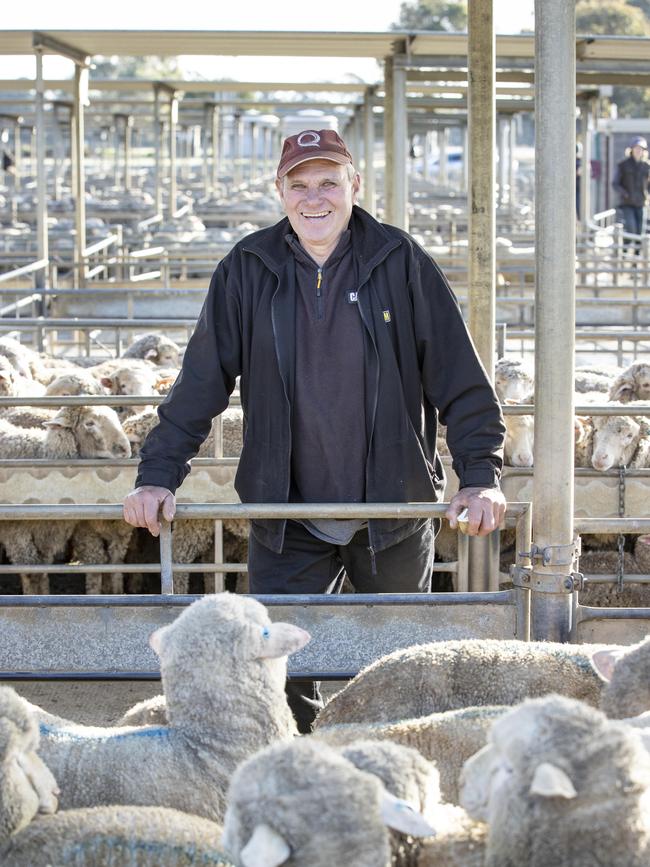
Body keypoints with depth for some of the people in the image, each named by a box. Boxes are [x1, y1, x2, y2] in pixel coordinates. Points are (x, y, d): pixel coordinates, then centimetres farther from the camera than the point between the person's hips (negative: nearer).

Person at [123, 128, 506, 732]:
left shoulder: (401, 263, -4)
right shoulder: (248, 270, 0)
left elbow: (459, 376, -3)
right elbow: (201, 381, 3)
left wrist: (481, 474, -11)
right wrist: (159, 473, -3)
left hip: (392, 509, -1)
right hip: (286, 518, 1)